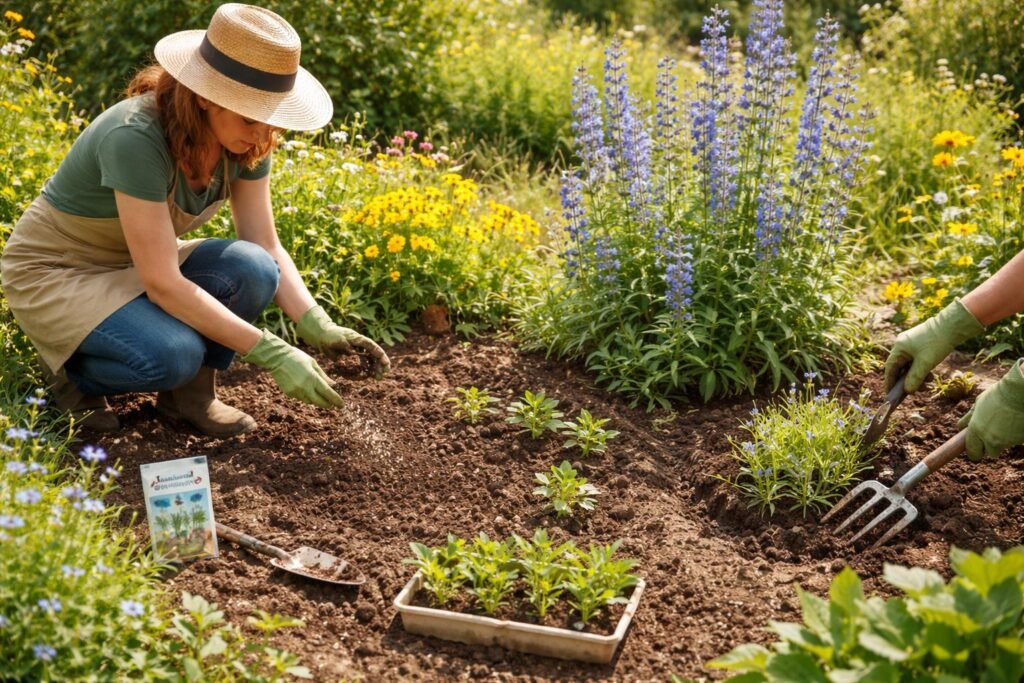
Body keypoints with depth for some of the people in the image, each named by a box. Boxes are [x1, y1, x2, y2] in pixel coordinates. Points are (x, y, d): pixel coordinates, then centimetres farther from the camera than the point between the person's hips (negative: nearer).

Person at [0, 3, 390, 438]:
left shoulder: (244, 141, -14)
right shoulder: (136, 138, -34)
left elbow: (266, 250, -9)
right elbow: (163, 285, -35)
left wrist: (318, 327, -25)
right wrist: (273, 354, -37)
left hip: (136, 266, 6)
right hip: (55, 272, -6)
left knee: (250, 270, -23)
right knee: (174, 354, -32)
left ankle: (191, 390, -1)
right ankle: (73, 371, -1)